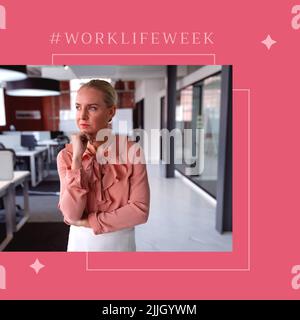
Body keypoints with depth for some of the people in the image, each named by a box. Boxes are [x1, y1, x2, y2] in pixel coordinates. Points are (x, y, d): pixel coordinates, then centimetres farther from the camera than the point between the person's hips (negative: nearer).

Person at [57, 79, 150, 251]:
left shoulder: (132, 150, -14)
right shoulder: (67, 155, -8)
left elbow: (140, 210, -17)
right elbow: (71, 214, -17)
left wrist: (88, 221, -16)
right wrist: (77, 158, -23)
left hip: (120, 241, -1)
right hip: (81, 242, 1)